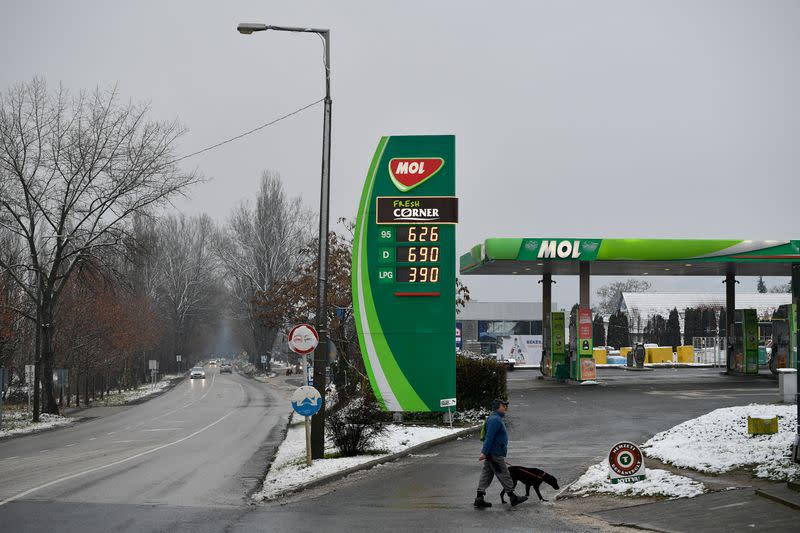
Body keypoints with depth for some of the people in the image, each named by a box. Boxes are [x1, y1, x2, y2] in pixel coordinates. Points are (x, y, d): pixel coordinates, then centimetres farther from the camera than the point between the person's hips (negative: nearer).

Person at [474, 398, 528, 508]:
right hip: (495, 454, -10)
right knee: (504, 475, 0)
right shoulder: (495, 420, -17)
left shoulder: (497, 418, 17)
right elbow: (489, 437, -22)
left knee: (486, 476, 9)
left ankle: (479, 499, 10)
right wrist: (484, 452, -25)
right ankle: (513, 498, 8)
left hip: (491, 454, 10)